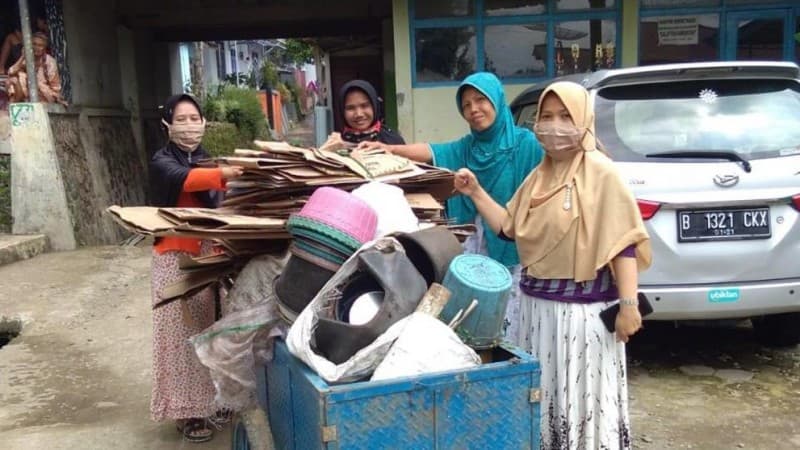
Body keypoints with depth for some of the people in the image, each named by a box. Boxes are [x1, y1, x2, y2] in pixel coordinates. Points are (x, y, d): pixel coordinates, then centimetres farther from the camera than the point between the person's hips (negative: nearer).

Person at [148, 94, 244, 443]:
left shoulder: (208, 159, 17)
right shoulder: (162, 161, -2)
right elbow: (183, 179, -27)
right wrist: (222, 175, -44)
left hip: (208, 254, 5)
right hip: (176, 256, -5)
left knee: (207, 328, 8)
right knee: (181, 331, -4)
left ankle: (206, 400, 20)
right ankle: (185, 410, 3)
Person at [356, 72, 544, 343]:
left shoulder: (525, 143, -5)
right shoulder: (466, 147, 8)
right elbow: (432, 152, -7)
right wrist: (391, 149, -21)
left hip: (514, 249, -5)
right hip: (476, 248, 5)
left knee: (505, 327, 0)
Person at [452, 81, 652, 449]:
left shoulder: (601, 173, -9)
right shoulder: (538, 176, 11)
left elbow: (623, 242, -12)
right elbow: (509, 227, 13)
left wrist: (629, 304, -16)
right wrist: (476, 192, 4)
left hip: (583, 306, -6)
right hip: (536, 302, 7)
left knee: (584, 397, 3)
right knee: (544, 395, 16)